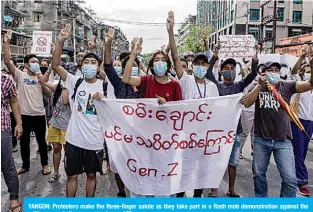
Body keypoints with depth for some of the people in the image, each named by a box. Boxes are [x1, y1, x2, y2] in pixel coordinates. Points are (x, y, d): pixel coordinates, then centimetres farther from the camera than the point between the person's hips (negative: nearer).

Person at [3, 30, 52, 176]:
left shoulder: (41, 78, 6)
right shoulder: (20, 75, 0)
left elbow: (49, 94, -2)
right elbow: (7, 61, -12)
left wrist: (41, 82, -13)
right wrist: (7, 44, -17)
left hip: (39, 114, 1)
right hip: (24, 114, -1)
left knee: (41, 140, 11)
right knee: (24, 141, 12)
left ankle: (45, 164, 26)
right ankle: (25, 165, 29)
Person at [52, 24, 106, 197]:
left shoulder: (104, 86, -1)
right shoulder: (75, 82, 0)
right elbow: (55, 65, -8)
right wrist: (61, 41, -19)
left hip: (95, 140, 0)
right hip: (74, 139, 1)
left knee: (91, 174, 17)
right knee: (72, 175, 14)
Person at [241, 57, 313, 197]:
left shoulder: (287, 86, -2)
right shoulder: (258, 88, 1)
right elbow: (246, 103, -14)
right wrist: (260, 85, -21)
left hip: (283, 141, -1)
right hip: (261, 140, 1)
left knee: (290, 178, -2)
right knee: (258, 174, 14)